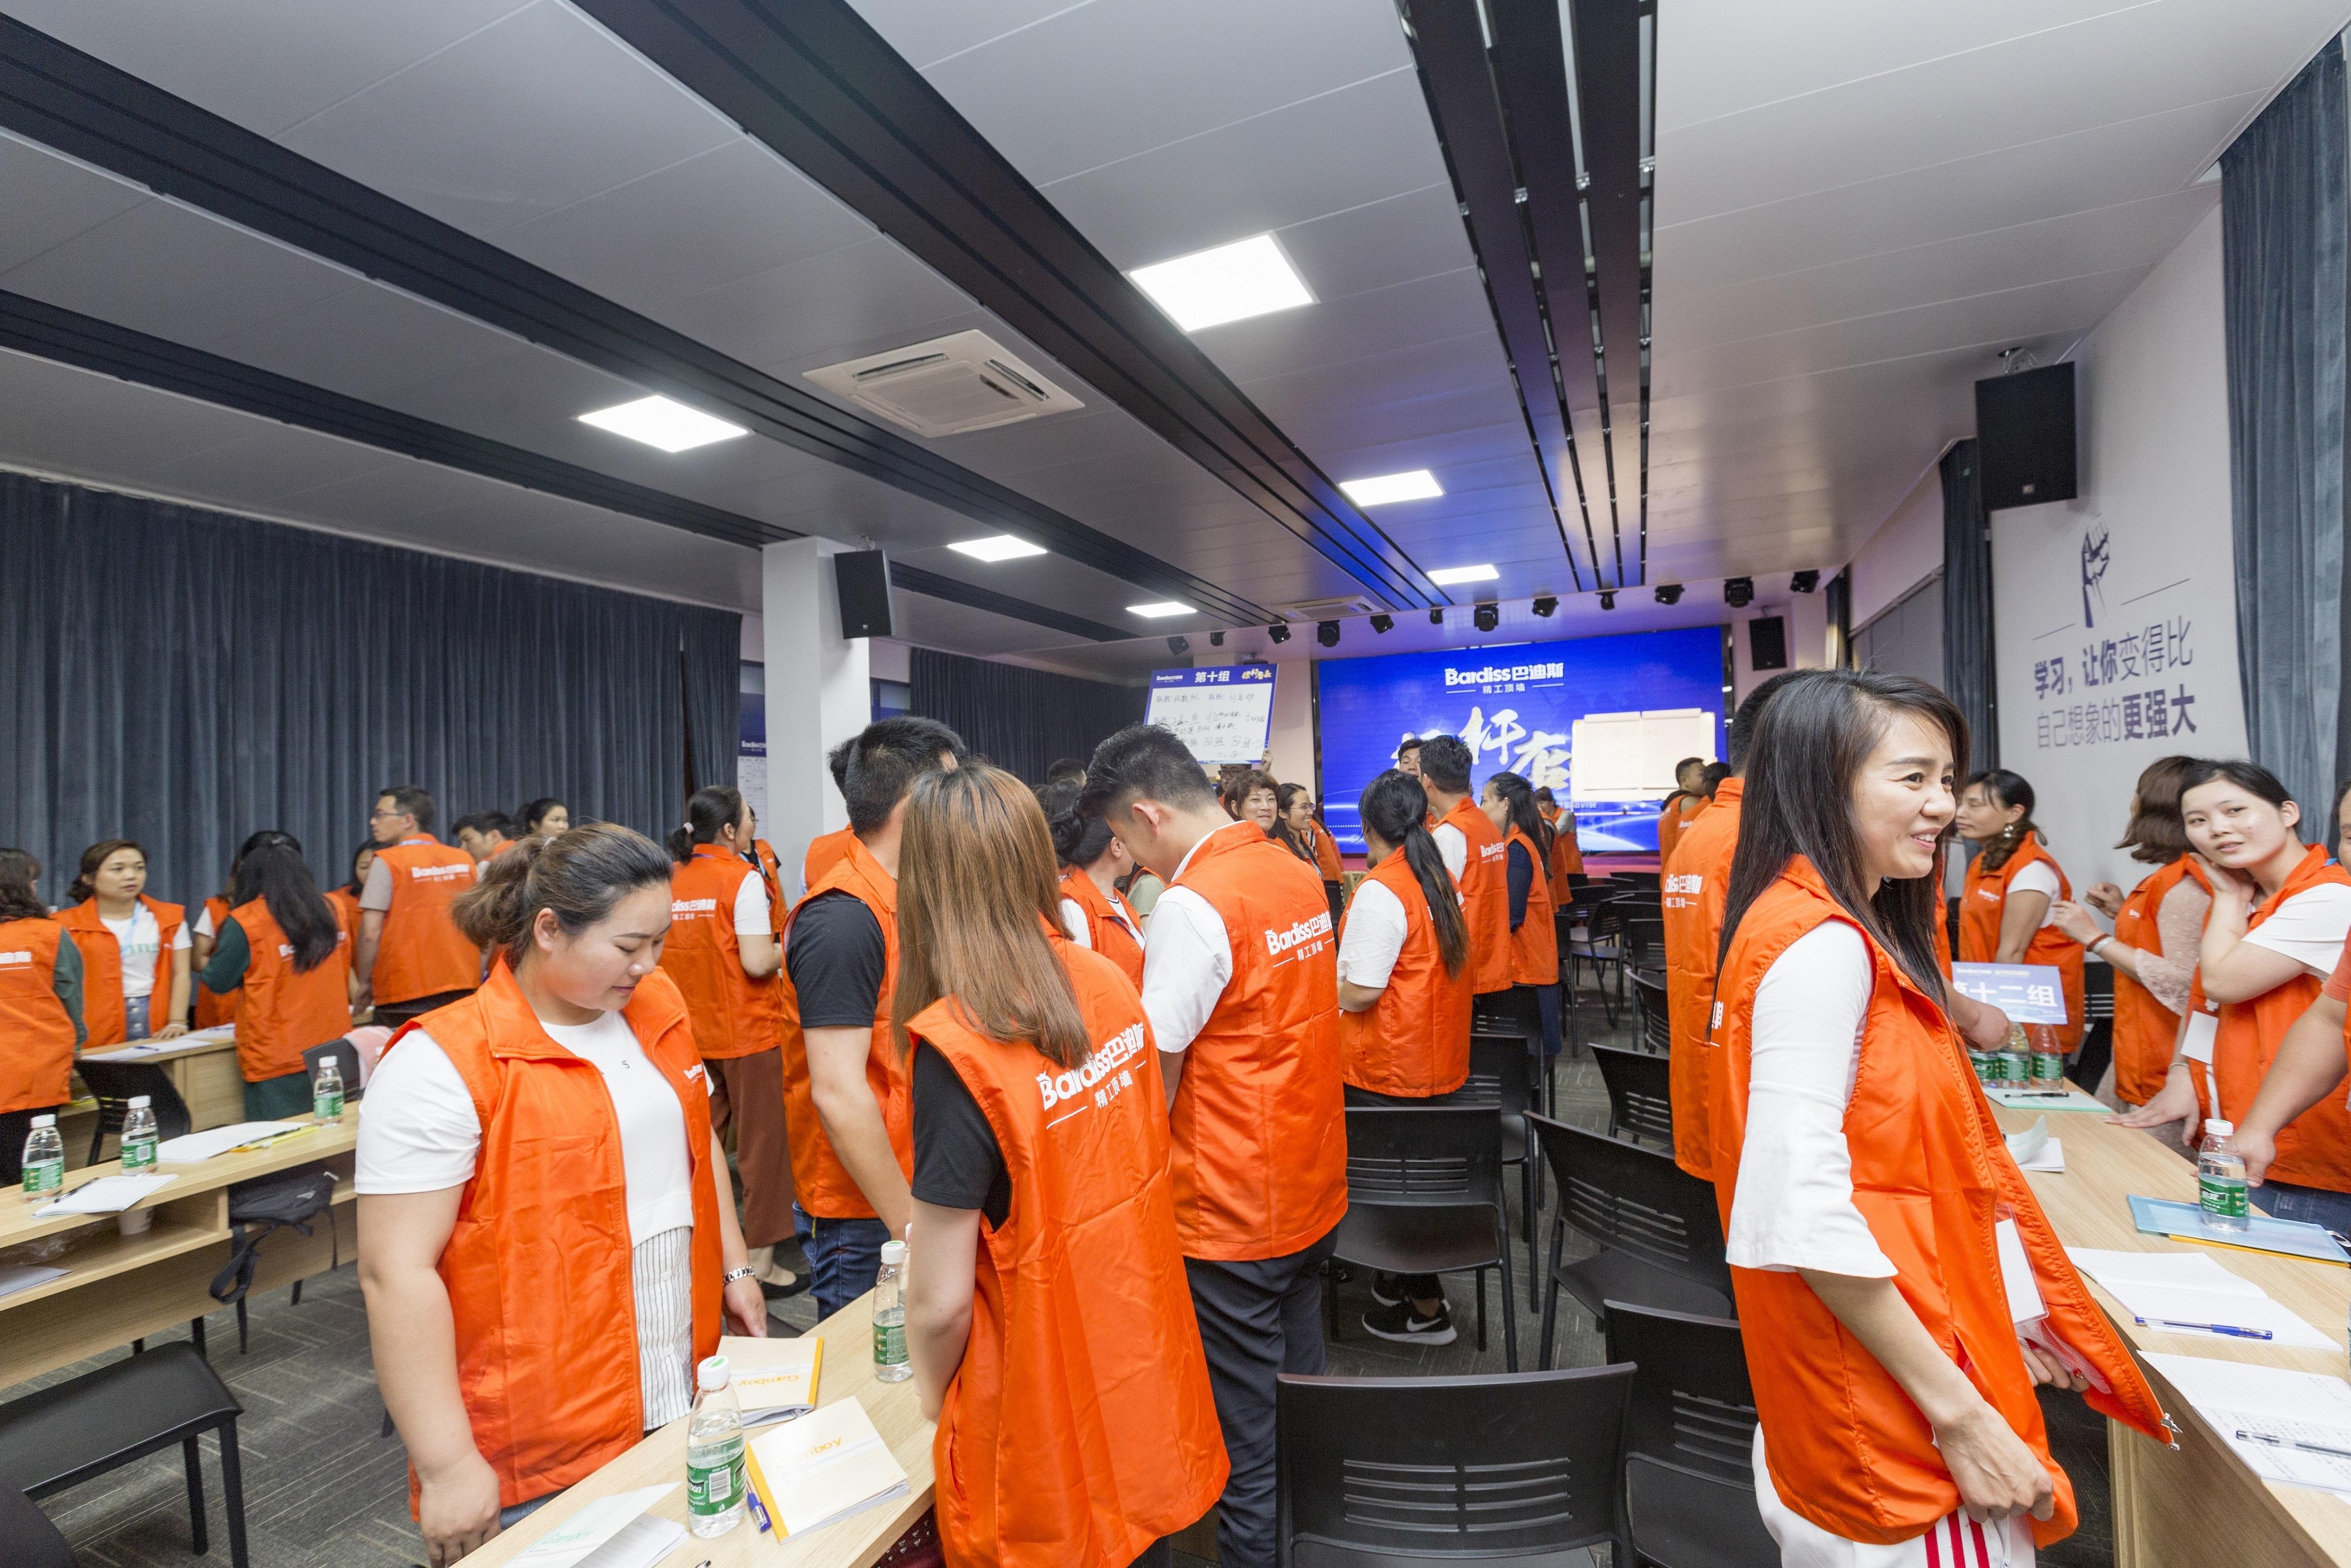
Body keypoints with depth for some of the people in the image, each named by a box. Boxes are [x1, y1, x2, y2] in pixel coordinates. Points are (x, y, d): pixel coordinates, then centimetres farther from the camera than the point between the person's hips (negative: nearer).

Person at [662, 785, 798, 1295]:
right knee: (761, 1143, 4)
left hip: (692, 1032, 7)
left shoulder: (672, 881, 3)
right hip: (747, 1030, -6)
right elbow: (757, 963, -21)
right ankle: (760, 1257, 9)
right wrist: (786, 949, -2)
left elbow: (661, 958, 10)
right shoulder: (743, 879, -15)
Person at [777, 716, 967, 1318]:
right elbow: (838, 1094, -25)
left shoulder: (901, 902, 7)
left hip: (909, 1195, 8)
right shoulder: (843, 920, -22)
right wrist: (911, 1228, -20)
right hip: (863, 1217, -8)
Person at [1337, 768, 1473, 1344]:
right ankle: (1404, 1277, 35)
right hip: (1438, 1057, 8)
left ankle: (1425, 1308, 21)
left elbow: (1361, 990, -24)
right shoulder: (1442, 880, 3)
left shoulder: (1379, 891, -22)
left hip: (1386, 1070, -8)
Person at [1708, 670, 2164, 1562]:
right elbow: (1803, 1214, -28)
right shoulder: (1821, 946, -24)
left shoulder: (1851, 934, 7)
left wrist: (1991, 1309, 15)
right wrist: (1959, 1412, -20)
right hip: (1888, 1421, -9)